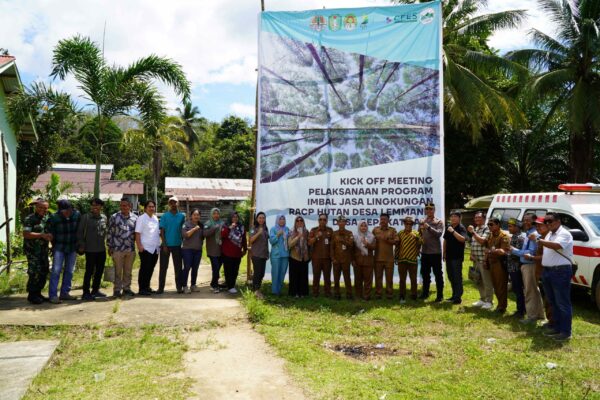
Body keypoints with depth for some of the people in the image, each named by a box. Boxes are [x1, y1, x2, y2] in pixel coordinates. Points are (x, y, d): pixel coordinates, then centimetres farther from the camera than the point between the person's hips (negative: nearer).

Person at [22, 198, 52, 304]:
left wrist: (50, 236, 2)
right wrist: (42, 235, -25)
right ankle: (32, 295, 6)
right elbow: (25, 234, -20)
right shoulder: (29, 219, -11)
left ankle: (38, 293, 22)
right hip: (33, 250, -7)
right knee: (35, 273, -7)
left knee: (44, 271, 10)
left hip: (44, 250, 7)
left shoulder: (47, 218, 10)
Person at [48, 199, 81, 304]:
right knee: (56, 271, -8)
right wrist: (54, 246, 3)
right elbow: (51, 234, -2)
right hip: (59, 248, -3)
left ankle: (64, 293, 18)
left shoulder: (77, 215, -8)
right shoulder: (54, 218, -13)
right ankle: (53, 295, -5)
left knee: (69, 271, 8)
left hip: (72, 248, 3)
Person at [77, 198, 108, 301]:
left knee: (100, 270, 12)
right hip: (90, 250, -5)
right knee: (89, 271, -1)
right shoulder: (85, 217, -6)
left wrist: (105, 242, 10)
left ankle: (95, 290, 26)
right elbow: (80, 232, -5)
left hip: (102, 249, 6)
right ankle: (86, 293, 9)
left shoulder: (104, 217, 8)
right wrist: (81, 245, -9)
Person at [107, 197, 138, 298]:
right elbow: (110, 233, 1)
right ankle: (117, 289, 12)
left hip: (131, 249, 3)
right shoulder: (114, 217, -1)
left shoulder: (135, 218, 6)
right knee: (118, 271, 3)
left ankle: (127, 288, 23)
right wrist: (110, 247, -2)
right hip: (117, 249, -3)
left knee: (128, 271, 11)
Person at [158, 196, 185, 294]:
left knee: (178, 267, 6)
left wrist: (183, 242, 6)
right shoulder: (164, 216, 0)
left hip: (177, 245, 1)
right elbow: (162, 231, -3)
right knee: (163, 267, 3)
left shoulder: (182, 216, 4)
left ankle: (179, 287, 13)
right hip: (166, 245, -1)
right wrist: (164, 245, -10)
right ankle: (161, 288, 8)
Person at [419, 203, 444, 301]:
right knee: (425, 274, 15)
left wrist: (429, 227, -26)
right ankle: (425, 292, 27)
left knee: (438, 274, 1)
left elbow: (439, 233, -18)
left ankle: (440, 295, 8)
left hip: (435, 252, -5)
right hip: (424, 252, 5)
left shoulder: (439, 222, -3)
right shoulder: (422, 222, 10)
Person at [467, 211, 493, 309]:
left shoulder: (487, 229, -10)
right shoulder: (475, 229, 16)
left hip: (484, 259, -9)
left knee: (487, 281, -2)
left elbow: (482, 241, -23)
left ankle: (489, 301, 5)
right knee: (479, 281, 16)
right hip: (476, 259, 9)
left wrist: (473, 232, -20)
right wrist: (472, 255, 14)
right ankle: (482, 299, 26)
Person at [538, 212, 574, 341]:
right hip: (547, 271, 9)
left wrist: (542, 241, -24)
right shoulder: (549, 234, 16)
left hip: (560, 271, -9)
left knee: (562, 303, -3)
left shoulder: (564, 234, -12)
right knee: (553, 302, 16)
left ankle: (565, 331, 3)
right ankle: (556, 327, 26)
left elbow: (557, 246, -31)